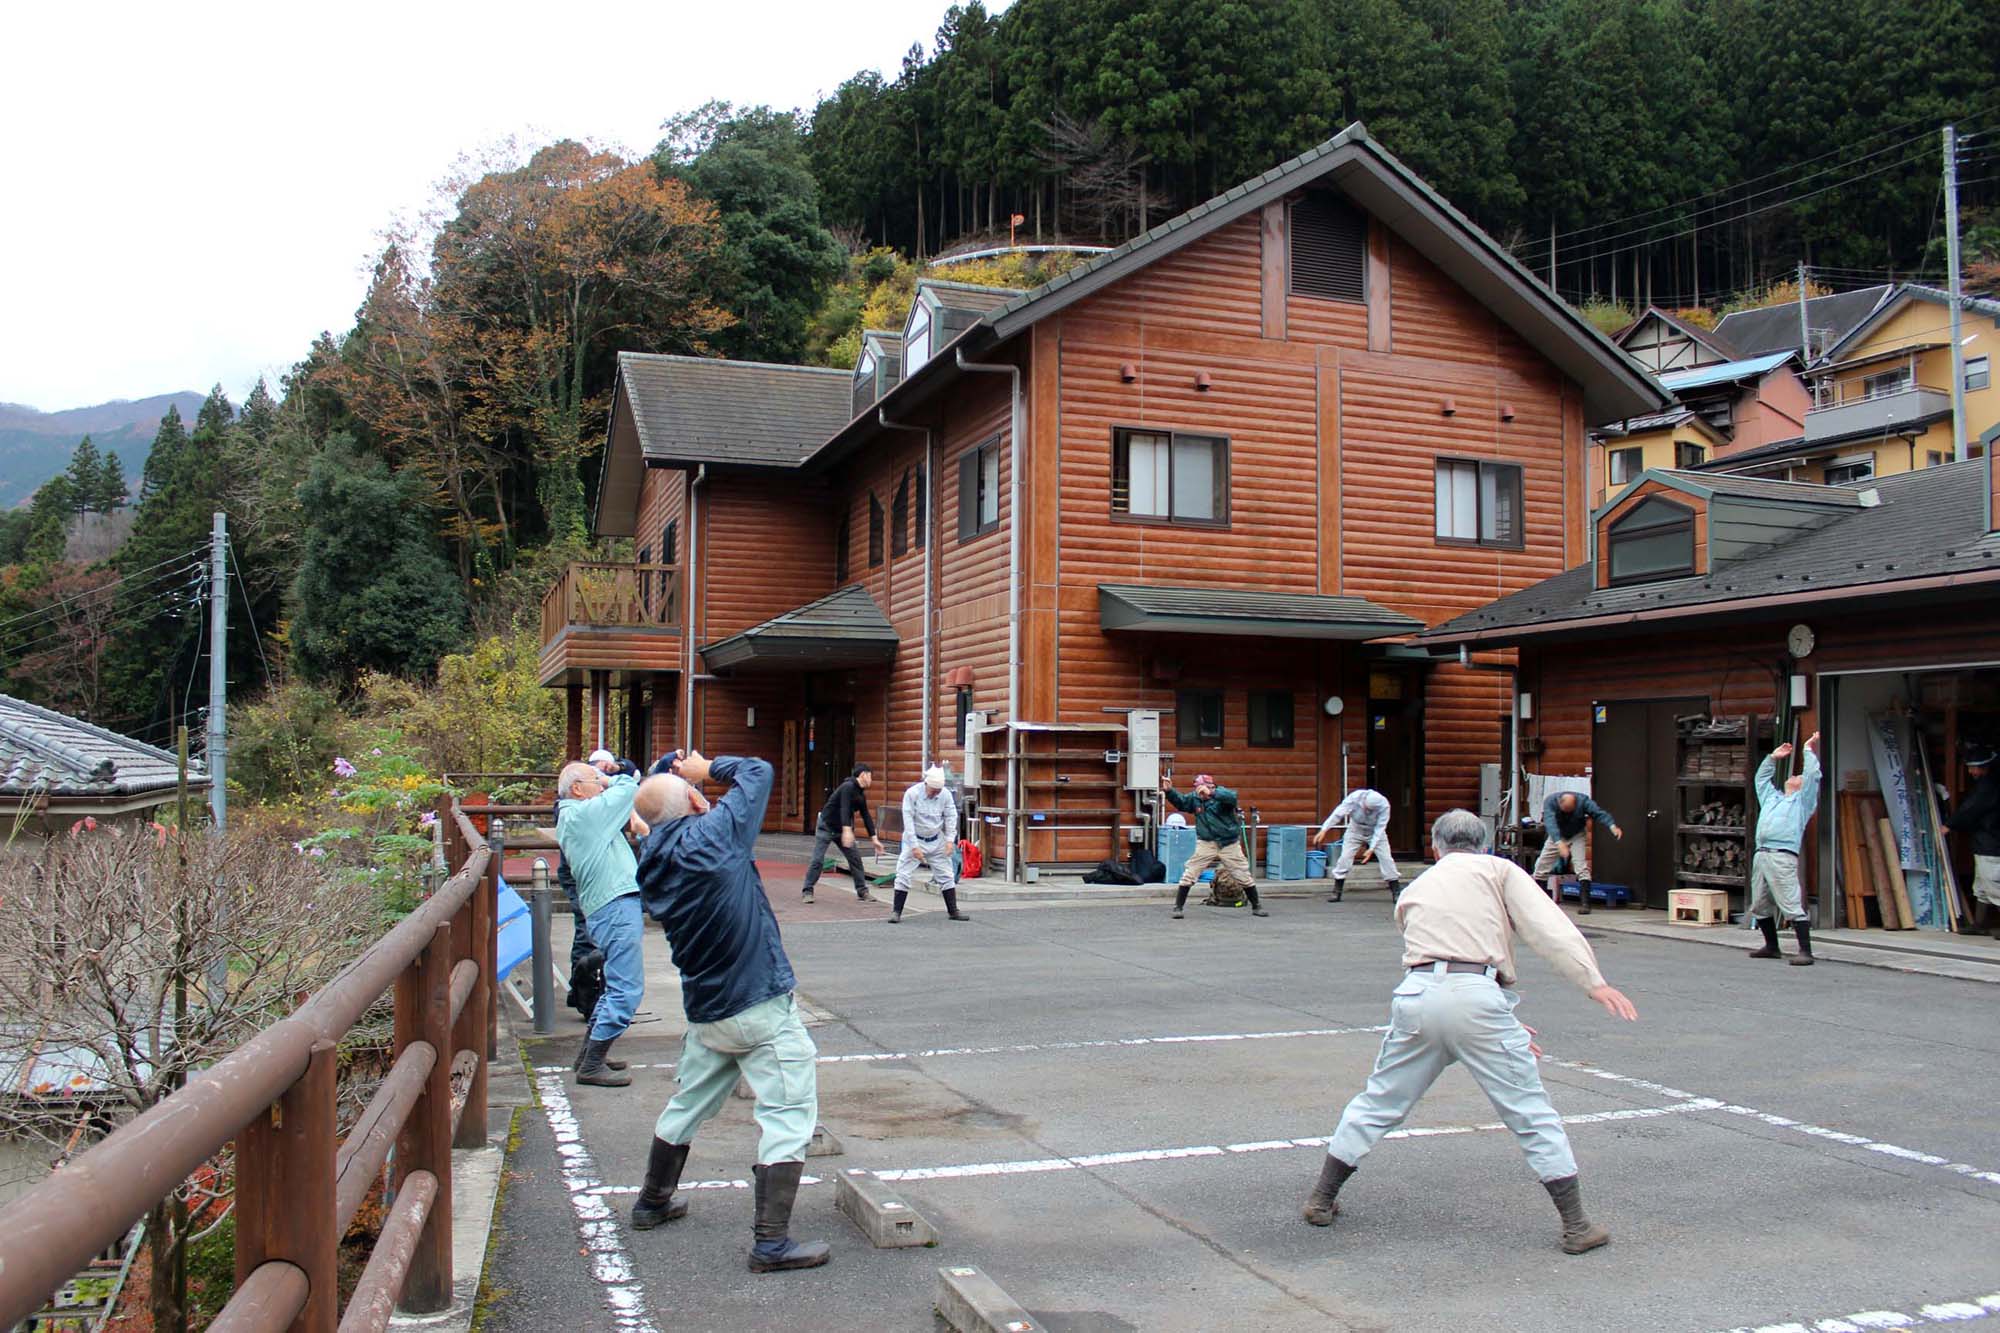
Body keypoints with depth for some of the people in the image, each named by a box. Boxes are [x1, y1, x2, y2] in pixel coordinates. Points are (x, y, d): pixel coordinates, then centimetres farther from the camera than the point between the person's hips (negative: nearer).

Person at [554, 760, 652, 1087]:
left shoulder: (572, 817, 20)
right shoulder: (582, 813, -10)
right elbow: (629, 788, -7)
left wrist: (631, 819, 4)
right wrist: (609, 780, 11)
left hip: (610, 908, 11)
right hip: (616, 905, -11)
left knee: (616, 986, 20)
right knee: (626, 990, -8)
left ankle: (590, 1055, 27)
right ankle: (592, 1066, -2)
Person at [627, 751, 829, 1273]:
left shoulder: (651, 861, 2)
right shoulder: (711, 834, -18)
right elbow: (757, 770, -6)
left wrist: (674, 770, 8)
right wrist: (707, 768, 7)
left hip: (704, 1010, 8)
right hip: (761, 1006, -7)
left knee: (687, 1105, 25)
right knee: (789, 1115, -2)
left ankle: (653, 1202, 40)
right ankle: (771, 1241, -4)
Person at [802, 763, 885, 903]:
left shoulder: (861, 795, 6)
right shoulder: (848, 787, -21)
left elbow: (866, 817, 8)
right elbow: (844, 808, -33)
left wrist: (874, 839, 3)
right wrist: (847, 830, -45)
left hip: (842, 830, 8)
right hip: (826, 827, -8)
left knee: (855, 858, 2)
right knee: (817, 860, -9)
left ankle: (862, 891, 9)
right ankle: (807, 891, 2)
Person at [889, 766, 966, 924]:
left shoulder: (945, 795, -11)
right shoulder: (912, 793, -20)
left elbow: (951, 817, -3)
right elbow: (908, 821, -20)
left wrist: (950, 840, -13)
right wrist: (914, 846, -21)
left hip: (936, 841, 3)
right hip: (915, 840, -3)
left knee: (946, 876, 7)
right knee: (904, 875, -7)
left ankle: (953, 911, 17)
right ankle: (896, 911, 0)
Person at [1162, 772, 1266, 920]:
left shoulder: (1220, 793, -16)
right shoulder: (1194, 798, -2)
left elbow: (1232, 797, -35)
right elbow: (1180, 802, 2)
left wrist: (1211, 793, -49)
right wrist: (1169, 791, -16)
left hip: (1229, 844, -2)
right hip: (1206, 843, 3)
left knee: (1243, 876, 7)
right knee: (1189, 874, -6)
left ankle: (1256, 907, 23)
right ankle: (1179, 907, 4)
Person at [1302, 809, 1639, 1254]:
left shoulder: (1414, 890, 28)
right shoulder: (1498, 870, 15)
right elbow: (1549, 926, 1)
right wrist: (1594, 982, -5)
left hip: (1416, 995, 4)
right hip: (1476, 997, -4)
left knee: (1378, 1103, 17)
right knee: (1531, 1113, 7)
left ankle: (1321, 1199, 24)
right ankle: (1577, 1226, 10)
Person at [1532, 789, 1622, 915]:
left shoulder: (1583, 801, -26)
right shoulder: (1550, 801, -30)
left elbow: (1599, 813, -37)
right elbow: (1550, 822, -42)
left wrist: (1612, 826, -57)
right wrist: (1559, 843, -57)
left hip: (1577, 835, -1)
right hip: (1556, 836, 1)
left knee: (1581, 865, -19)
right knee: (1541, 866, -1)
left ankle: (1584, 903, -18)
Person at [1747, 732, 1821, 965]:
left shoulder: (1803, 800, 11)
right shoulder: (1772, 797, 29)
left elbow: (1812, 775, 3)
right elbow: (1761, 778, 42)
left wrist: (1809, 749, 13)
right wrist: (1772, 758, 39)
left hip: (1783, 857, -7)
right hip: (1761, 855, 7)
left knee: (1792, 906, -13)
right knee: (1760, 906, 11)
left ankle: (1805, 951, -13)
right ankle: (1771, 946, 23)